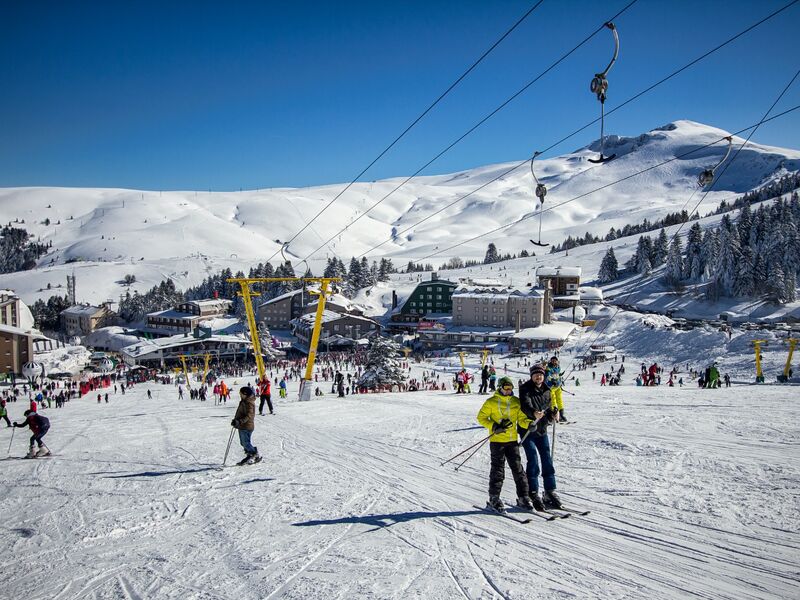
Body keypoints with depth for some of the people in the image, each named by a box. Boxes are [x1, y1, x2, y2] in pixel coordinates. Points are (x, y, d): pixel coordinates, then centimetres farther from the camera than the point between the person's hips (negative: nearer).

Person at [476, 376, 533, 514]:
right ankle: (494, 500, 8)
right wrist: (494, 426, -15)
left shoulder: (516, 402, 8)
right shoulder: (491, 402, -3)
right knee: (498, 470, -1)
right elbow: (481, 417, -1)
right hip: (497, 440, -4)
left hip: (512, 440, 4)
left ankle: (523, 497, 14)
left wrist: (530, 424, -13)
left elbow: (522, 419, 9)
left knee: (518, 469, 5)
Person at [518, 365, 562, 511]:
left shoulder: (546, 391, 10)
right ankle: (533, 494, -1)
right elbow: (525, 405, -27)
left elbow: (549, 412, 15)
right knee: (533, 461, -9)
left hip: (542, 430, 6)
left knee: (547, 460, 6)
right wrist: (534, 412, -47)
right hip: (528, 431, -6)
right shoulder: (525, 389, -8)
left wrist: (553, 414, -8)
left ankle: (550, 492, 16)